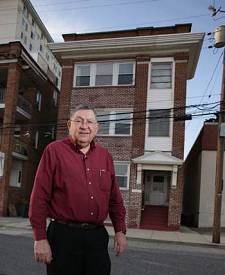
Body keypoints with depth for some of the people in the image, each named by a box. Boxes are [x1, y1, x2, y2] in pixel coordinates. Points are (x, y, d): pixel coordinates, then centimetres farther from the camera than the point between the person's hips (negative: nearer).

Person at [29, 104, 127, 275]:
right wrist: (40, 238, -9)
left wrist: (120, 230, 9)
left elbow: (115, 198, 14)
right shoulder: (54, 151, -4)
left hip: (98, 236, 4)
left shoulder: (105, 156, 10)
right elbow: (39, 197, -6)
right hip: (64, 235, -4)